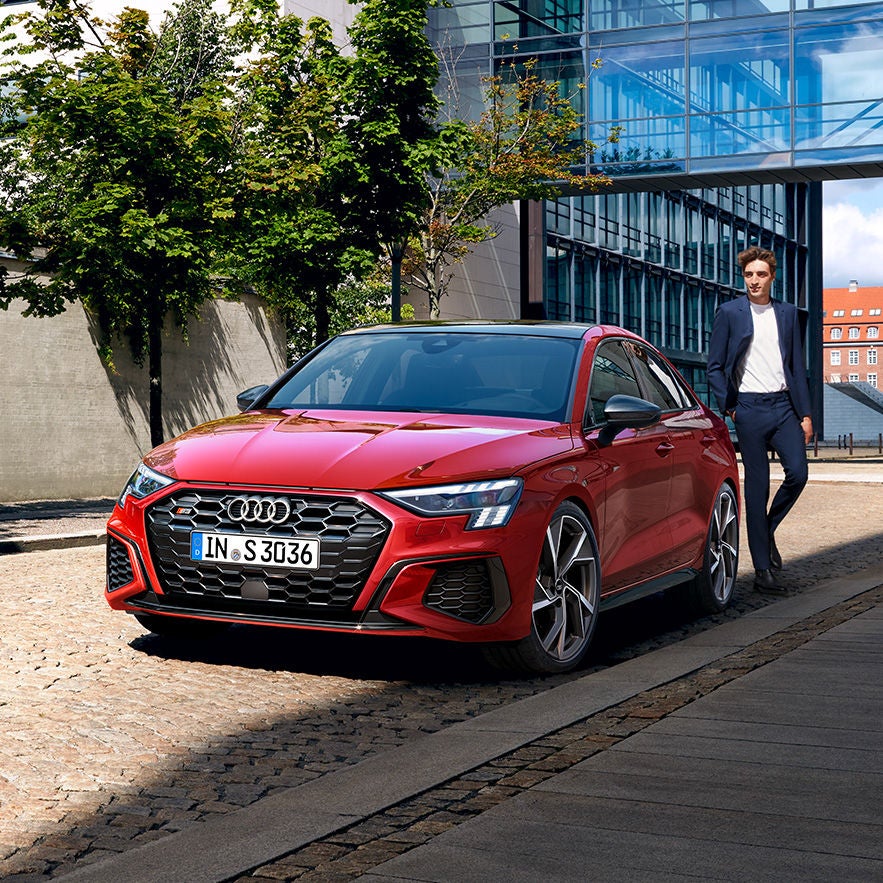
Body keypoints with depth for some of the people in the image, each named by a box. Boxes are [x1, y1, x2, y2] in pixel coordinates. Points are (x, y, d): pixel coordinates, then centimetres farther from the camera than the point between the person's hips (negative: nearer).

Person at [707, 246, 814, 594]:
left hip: (783, 405, 3)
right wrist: (729, 407, -4)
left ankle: (768, 530, 17)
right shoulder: (729, 313, 1)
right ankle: (762, 571, 5)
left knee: (798, 472, -12)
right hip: (750, 409, -3)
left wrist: (805, 413, 7)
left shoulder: (787, 312, 11)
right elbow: (715, 367, 3)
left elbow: (797, 366, 12)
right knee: (757, 487, -1)